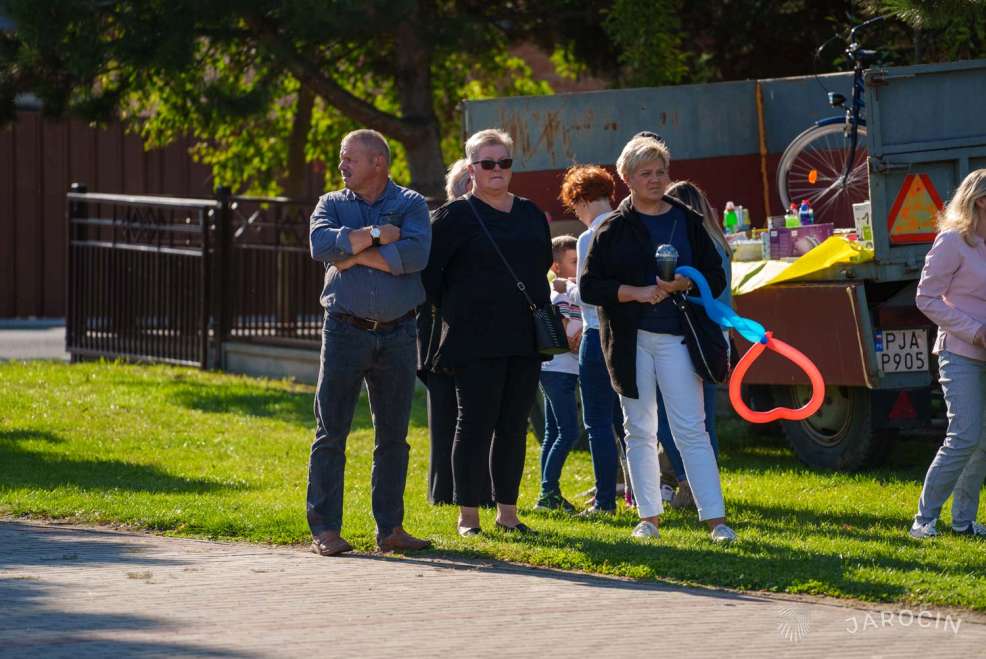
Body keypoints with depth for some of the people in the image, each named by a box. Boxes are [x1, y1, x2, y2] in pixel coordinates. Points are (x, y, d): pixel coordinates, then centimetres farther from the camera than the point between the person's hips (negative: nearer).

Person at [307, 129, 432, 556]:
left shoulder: (411, 205, 5)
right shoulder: (332, 204, 9)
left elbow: (416, 254, -14)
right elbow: (321, 244, -12)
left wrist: (355, 254, -10)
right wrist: (377, 236, -12)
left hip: (397, 336, 0)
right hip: (345, 330, 0)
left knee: (393, 436, 6)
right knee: (331, 432, -4)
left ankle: (390, 528, 13)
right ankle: (324, 529, -2)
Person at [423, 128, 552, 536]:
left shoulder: (530, 215, 14)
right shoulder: (455, 216, -4)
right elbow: (428, 270, -4)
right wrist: (452, 310, -2)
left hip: (524, 338, 5)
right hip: (475, 341, -5)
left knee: (514, 426, 7)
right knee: (476, 423, -5)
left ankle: (507, 512, 12)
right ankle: (468, 515, 0)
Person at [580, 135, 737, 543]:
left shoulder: (688, 222, 8)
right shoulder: (614, 229, 4)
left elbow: (716, 276, 9)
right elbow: (589, 286, -1)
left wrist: (686, 284, -12)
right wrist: (636, 292, -14)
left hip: (676, 337, -1)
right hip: (630, 339, 1)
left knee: (691, 429, -8)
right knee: (640, 431, 7)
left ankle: (716, 519, -11)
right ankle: (648, 517, 16)